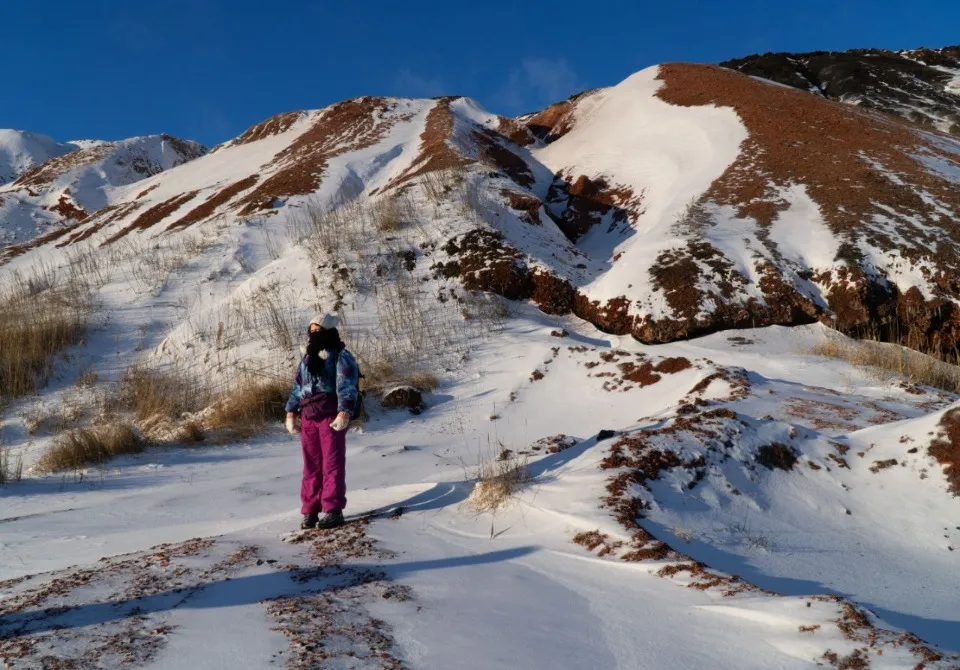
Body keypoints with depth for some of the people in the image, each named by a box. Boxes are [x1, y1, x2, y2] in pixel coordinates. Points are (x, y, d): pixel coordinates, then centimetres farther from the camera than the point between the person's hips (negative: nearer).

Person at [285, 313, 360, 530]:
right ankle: (309, 511, 11)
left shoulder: (341, 357, -1)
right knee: (311, 466, 7)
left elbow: (347, 387, -13)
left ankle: (333, 511, -3)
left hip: (331, 416, -6)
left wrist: (344, 414, -25)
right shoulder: (307, 359, 21)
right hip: (308, 417, 6)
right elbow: (297, 388, 23)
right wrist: (291, 413, 12)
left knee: (332, 464, -5)